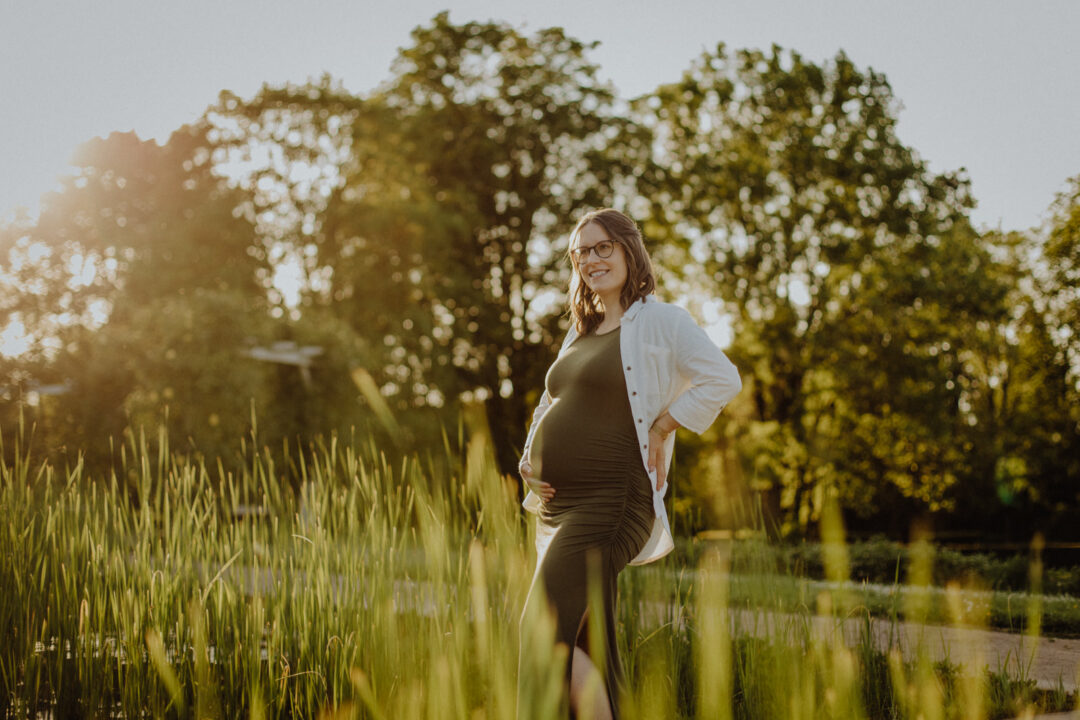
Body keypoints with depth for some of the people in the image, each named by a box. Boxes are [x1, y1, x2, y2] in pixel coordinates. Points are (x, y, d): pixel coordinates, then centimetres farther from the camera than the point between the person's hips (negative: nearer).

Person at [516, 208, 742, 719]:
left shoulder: (658, 321, -4)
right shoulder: (579, 334, 20)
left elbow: (722, 379, -14)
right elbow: (550, 407, 29)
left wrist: (660, 430, -13)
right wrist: (528, 459, 13)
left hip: (609, 501, -8)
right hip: (557, 505, 9)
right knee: (590, 648, 9)